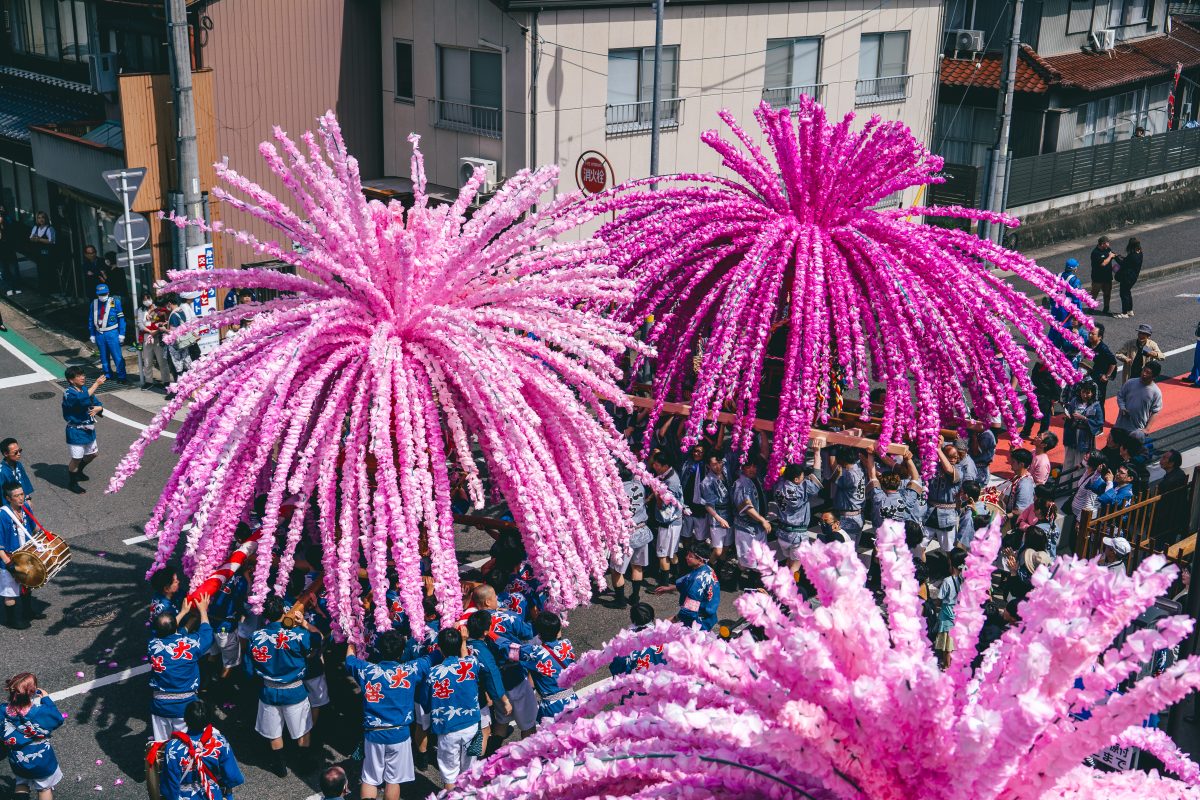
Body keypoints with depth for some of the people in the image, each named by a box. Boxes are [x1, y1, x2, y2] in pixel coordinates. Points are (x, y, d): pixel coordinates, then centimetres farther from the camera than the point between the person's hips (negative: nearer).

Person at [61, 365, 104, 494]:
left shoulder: (84, 390, 5)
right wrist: (96, 384, -37)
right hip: (76, 431, -8)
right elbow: (82, 399, -40)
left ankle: (78, 472, 46)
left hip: (89, 429, 8)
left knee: (93, 454, 22)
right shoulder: (68, 394, -20)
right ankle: (72, 482, 21)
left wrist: (97, 409, -16)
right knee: (76, 458, 0)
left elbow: (99, 404, 9)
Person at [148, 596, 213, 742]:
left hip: (159, 704, 2)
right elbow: (206, 633, 6)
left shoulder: (153, 644, -10)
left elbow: (164, 632, 14)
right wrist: (203, 610, 21)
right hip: (185, 705, -2)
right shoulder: (189, 643, -17)